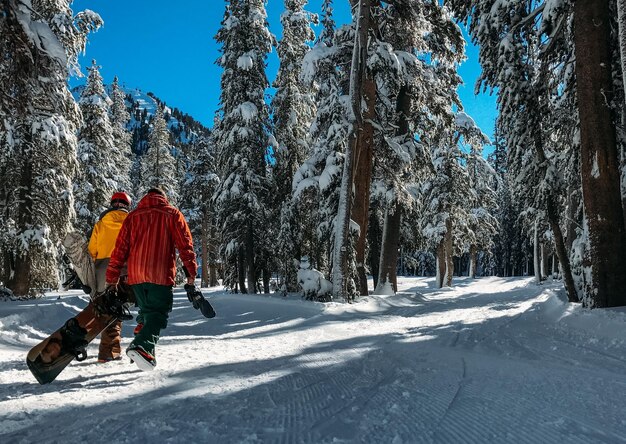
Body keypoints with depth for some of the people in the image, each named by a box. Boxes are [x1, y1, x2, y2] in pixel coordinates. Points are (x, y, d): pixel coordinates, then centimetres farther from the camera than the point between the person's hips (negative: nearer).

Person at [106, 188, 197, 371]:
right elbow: (185, 244, -2)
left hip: (136, 275, 4)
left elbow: (121, 248, 10)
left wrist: (112, 276, 12)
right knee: (159, 313, -3)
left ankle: (146, 352, 15)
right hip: (161, 275, -4)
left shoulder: (133, 216, 14)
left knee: (147, 311, 18)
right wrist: (191, 271, 0)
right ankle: (142, 346, -26)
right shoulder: (172, 214, 5)